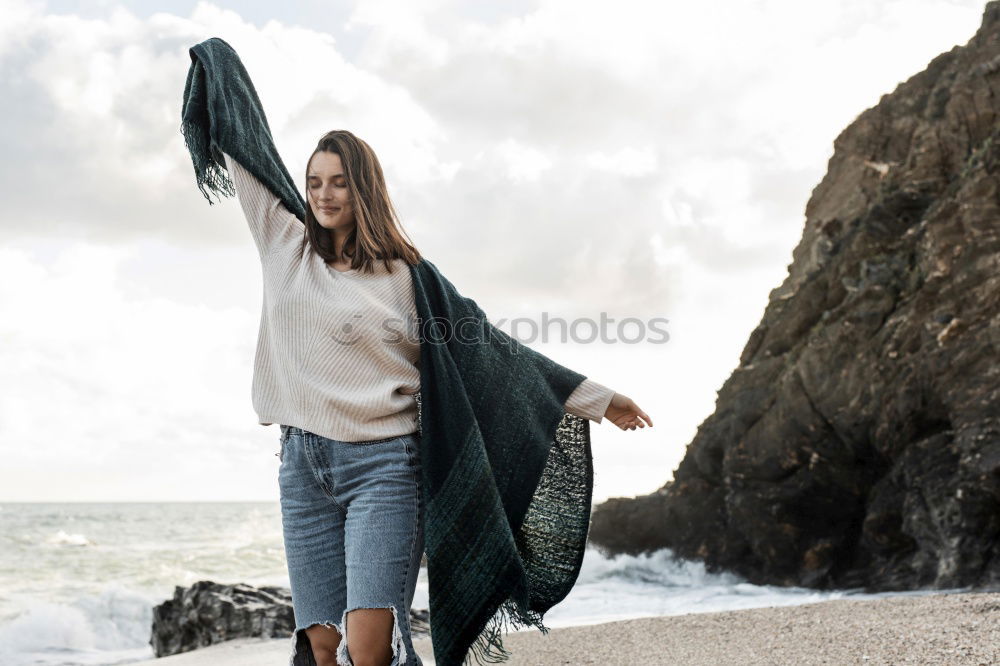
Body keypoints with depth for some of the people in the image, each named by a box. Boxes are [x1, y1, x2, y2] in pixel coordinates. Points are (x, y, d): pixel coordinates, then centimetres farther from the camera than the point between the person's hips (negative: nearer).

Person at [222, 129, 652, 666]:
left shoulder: (404, 276, 5)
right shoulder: (285, 248, 12)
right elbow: (242, 154, 21)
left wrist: (598, 400, 8)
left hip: (383, 464, -3)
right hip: (302, 464, 3)